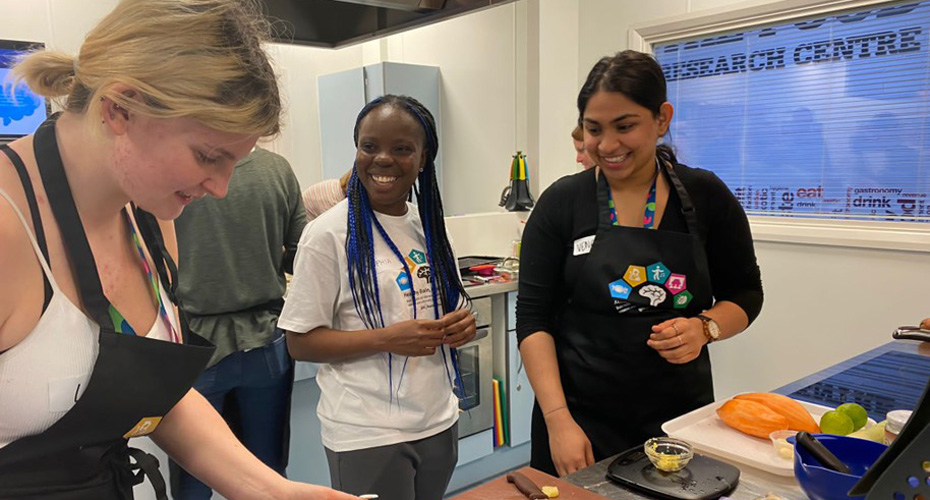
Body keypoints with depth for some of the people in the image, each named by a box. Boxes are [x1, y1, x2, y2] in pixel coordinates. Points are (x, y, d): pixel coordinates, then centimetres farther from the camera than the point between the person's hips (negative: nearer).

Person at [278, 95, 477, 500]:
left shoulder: (430, 226, 4)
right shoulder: (328, 234, -12)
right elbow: (300, 342, -11)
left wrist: (461, 325, -8)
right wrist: (387, 339, -23)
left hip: (439, 422, 6)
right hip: (366, 436, -5)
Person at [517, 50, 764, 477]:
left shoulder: (705, 196, -3)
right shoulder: (562, 202, -7)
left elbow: (745, 293, 8)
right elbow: (533, 317, -6)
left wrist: (704, 327, -13)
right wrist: (558, 420, -14)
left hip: (681, 412, 2)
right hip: (579, 417, -1)